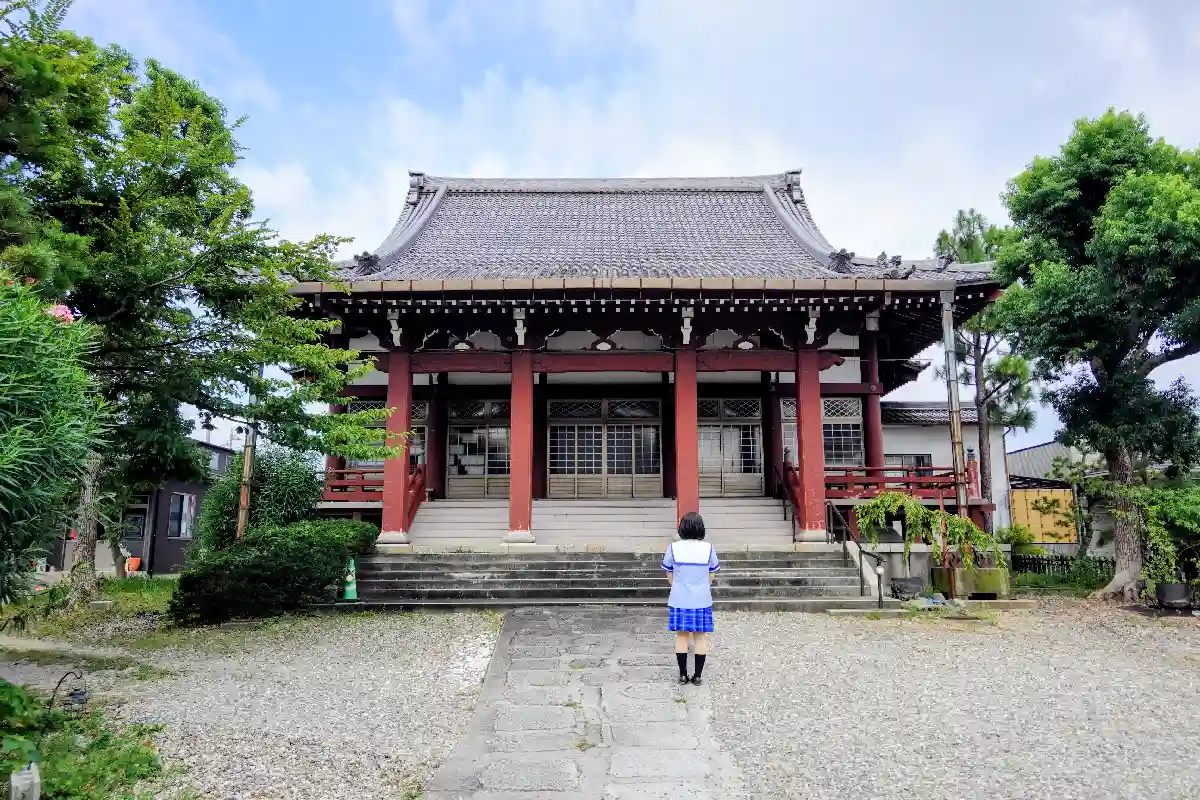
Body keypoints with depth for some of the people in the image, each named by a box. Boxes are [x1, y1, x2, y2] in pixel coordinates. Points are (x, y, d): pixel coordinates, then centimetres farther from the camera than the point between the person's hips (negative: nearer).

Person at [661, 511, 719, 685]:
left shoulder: (673, 548, -10)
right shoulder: (708, 548, -9)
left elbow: (669, 574, 0)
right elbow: (710, 576, 0)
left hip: (679, 600, 0)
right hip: (702, 600, 0)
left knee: (681, 636, 11)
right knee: (700, 637, 10)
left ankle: (683, 675, 16)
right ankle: (698, 675, 14)